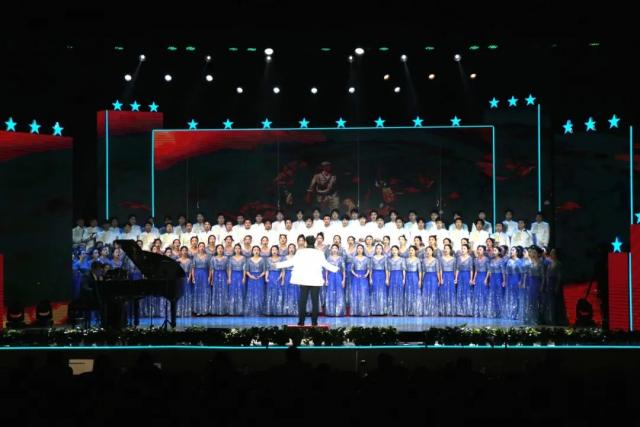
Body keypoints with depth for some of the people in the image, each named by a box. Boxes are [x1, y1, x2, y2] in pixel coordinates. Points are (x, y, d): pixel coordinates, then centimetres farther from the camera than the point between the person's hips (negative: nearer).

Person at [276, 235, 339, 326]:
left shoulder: (300, 252, -3)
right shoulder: (319, 253, -3)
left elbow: (291, 262, 0)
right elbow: (326, 264, 2)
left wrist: (278, 265, 10)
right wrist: (336, 269, 19)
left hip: (304, 280, 1)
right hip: (316, 280, -1)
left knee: (302, 300, 5)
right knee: (315, 301, 4)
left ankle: (301, 321, 1)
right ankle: (314, 321, 1)